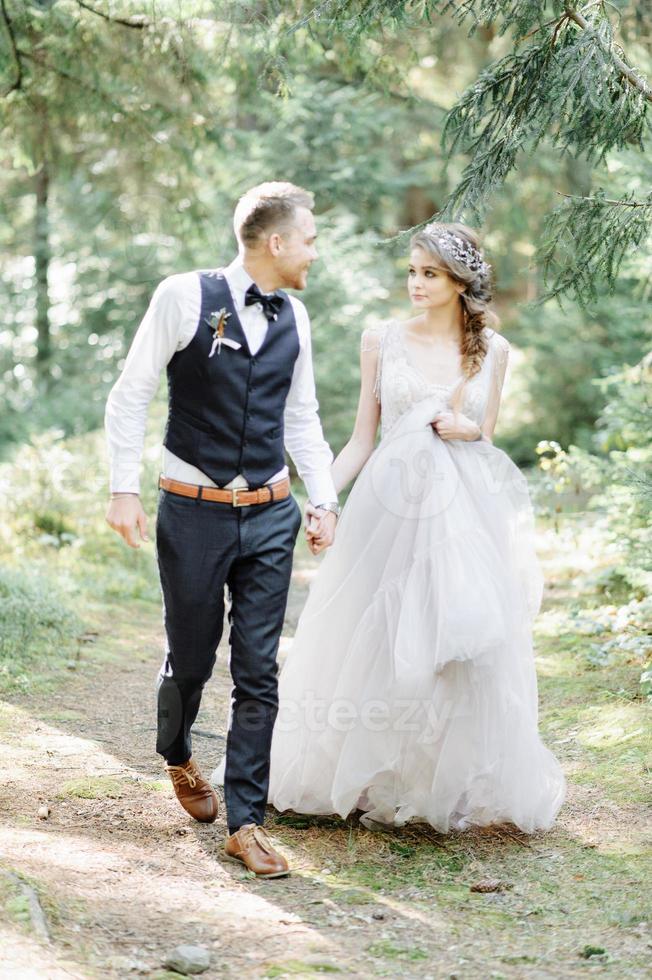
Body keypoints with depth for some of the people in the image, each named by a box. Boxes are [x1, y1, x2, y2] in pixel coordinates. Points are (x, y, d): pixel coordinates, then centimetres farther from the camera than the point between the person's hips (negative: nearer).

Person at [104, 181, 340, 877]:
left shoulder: (293, 318, 8)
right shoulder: (184, 297, -8)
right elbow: (130, 395, -5)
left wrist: (324, 500, 9)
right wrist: (124, 490, -10)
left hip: (270, 515, 4)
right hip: (193, 512, -4)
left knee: (258, 672, 0)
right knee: (190, 658, 11)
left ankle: (245, 821, 8)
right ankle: (177, 756, 43)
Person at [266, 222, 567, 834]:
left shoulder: (493, 349, 7)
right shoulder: (383, 340, 4)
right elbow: (362, 438, 5)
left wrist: (468, 428, -8)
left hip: (463, 512, 1)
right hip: (390, 506, 0)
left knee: (463, 648, 0)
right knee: (373, 645, 2)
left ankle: (454, 788, 16)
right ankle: (370, 782, 18)